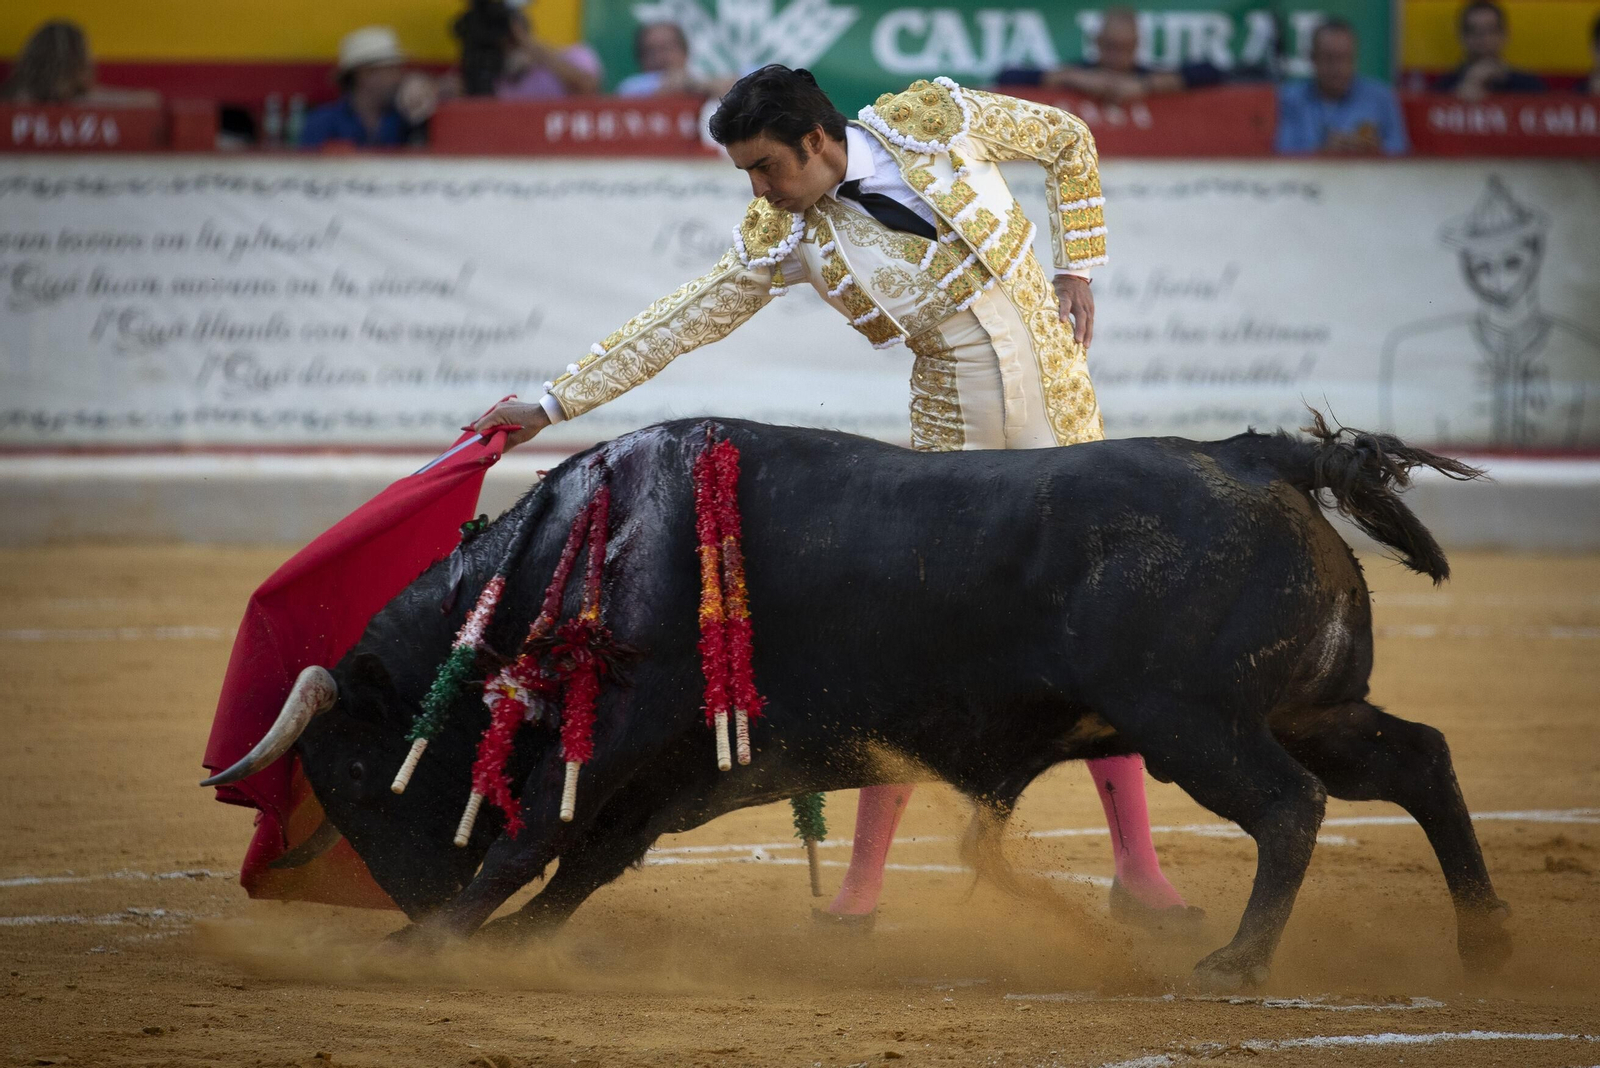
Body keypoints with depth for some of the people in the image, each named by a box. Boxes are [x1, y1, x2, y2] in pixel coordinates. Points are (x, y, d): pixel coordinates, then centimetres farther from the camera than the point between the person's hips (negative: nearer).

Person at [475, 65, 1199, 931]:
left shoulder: (934, 117, -13)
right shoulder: (785, 239, -9)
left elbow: (1068, 143, 3)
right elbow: (680, 323, -4)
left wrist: (1078, 270, -2)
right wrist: (552, 406, -5)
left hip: (1061, 415, -1)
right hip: (951, 439, 1)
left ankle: (1137, 872, 8)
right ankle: (863, 884, 8)